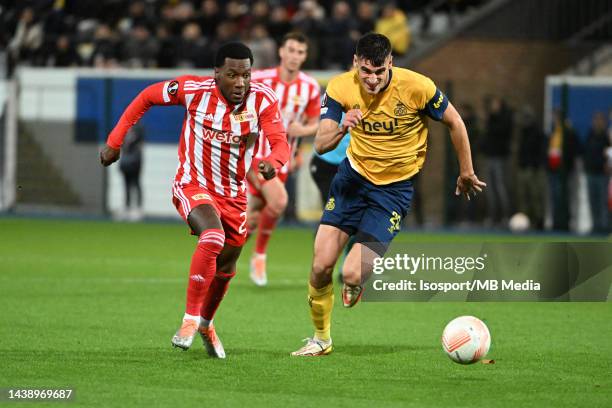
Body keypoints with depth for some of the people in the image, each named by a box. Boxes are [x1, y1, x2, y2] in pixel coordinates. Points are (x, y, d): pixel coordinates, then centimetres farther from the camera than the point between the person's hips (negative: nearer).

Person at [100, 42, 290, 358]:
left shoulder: (263, 99, -15)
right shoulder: (194, 90, -19)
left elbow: (281, 144, -23)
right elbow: (147, 97, -4)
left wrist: (272, 162, -47)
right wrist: (114, 141, -3)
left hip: (234, 195, 4)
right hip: (193, 186, -4)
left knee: (225, 269, 17)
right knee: (213, 237, -33)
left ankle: (205, 324, 46)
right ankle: (190, 318, -22)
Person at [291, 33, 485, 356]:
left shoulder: (417, 87, -21)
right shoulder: (341, 88, -13)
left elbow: (454, 123, -5)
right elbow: (321, 145, -17)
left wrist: (466, 173, 6)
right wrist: (342, 129, -39)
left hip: (395, 187, -3)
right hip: (353, 175, 3)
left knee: (353, 275, -15)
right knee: (321, 265, -6)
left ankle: (355, 284, 25)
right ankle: (321, 339, 19)